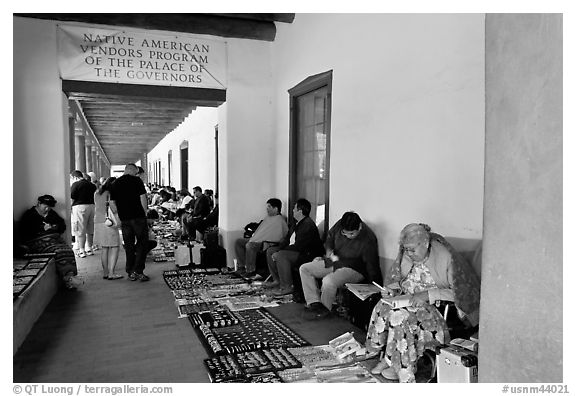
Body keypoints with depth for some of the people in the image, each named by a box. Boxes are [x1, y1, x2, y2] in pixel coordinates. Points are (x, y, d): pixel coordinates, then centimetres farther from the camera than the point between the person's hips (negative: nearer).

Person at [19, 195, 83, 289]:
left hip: (55, 239, 6)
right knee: (59, 252, -33)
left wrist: (54, 227, 5)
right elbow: (26, 233, -6)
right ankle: (68, 278, -39)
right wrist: (43, 228, -10)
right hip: (39, 241, -6)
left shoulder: (51, 214, 26)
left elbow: (63, 226, 26)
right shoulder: (29, 215, 7)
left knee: (68, 250, -26)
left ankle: (71, 275, -34)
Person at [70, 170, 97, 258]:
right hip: (92, 206, 6)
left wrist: (71, 207, 5)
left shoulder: (75, 184, -6)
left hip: (80, 207, -6)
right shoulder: (92, 185, 12)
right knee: (90, 230, 13)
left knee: (80, 231, 0)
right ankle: (89, 249, 20)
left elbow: (72, 198, -9)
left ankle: (82, 251, 1)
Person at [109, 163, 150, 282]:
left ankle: (131, 272, 16)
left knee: (129, 245, 12)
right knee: (142, 243, 5)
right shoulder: (137, 180, -5)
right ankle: (138, 271, 0)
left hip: (124, 219, 5)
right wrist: (145, 212, 0)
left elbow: (112, 203, 6)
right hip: (138, 217, -4)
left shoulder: (115, 184, 8)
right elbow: (143, 198, -10)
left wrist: (118, 215, 15)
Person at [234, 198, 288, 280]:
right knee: (238, 241, 4)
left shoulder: (279, 221, -12)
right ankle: (242, 266, 2)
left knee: (249, 245, -35)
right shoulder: (268, 218, 20)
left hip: (265, 243, -11)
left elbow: (277, 238, -19)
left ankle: (250, 271, -24)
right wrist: (254, 236, 11)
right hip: (257, 240, 11)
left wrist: (266, 242, -24)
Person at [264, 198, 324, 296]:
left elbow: (298, 246, -26)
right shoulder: (297, 223, 11)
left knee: (281, 256, -31)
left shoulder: (308, 225, -22)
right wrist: (277, 250, -3)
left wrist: (278, 252, -20)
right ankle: (277, 280, 13)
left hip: (307, 254, -11)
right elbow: (287, 239, 15)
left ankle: (287, 287, -21)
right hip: (295, 250, 11)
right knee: (270, 251, 10)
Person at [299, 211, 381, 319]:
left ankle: (324, 309, -6)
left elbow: (372, 266, -19)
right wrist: (329, 251, -4)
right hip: (335, 262, 8)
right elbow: (330, 236, 14)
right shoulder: (340, 225, -8)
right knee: (304, 269, -1)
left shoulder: (368, 240, -24)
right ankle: (314, 303, -10)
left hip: (354, 270, -7)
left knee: (328, 281, -35)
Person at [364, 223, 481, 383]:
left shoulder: (445, 257, -18)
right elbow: (398, 278, 15)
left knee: (400, 315, -29)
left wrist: (428, 294, -26)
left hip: (437, 305, -6)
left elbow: (459, 291, -17)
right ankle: (386, 358, -9)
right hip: (408, 299, 6)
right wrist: (393, 288, -8)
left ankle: (399, 365, -9)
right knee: (382, 306, -21)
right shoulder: (406, 255, 0)